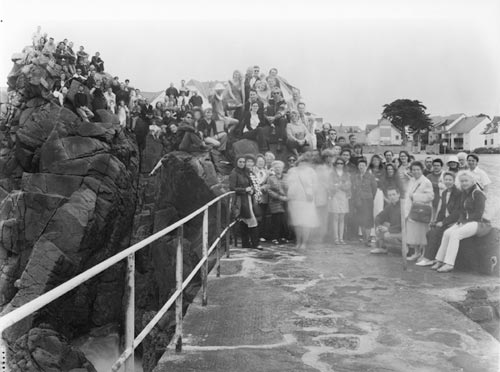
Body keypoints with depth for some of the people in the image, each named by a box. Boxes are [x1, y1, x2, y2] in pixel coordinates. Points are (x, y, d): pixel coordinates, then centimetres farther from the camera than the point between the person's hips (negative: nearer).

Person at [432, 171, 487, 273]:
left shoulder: (478, 194, -10)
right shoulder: (464, 193, 14)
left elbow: (478, 214, -15)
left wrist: (465, 222, -16)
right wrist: (460, 221, -2)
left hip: (477, 222, -7)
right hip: (465, 222, 7)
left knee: (455, 234, -28)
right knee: (447, 233, -16)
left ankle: (449, 264, -29)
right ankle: (440, 260, -13)